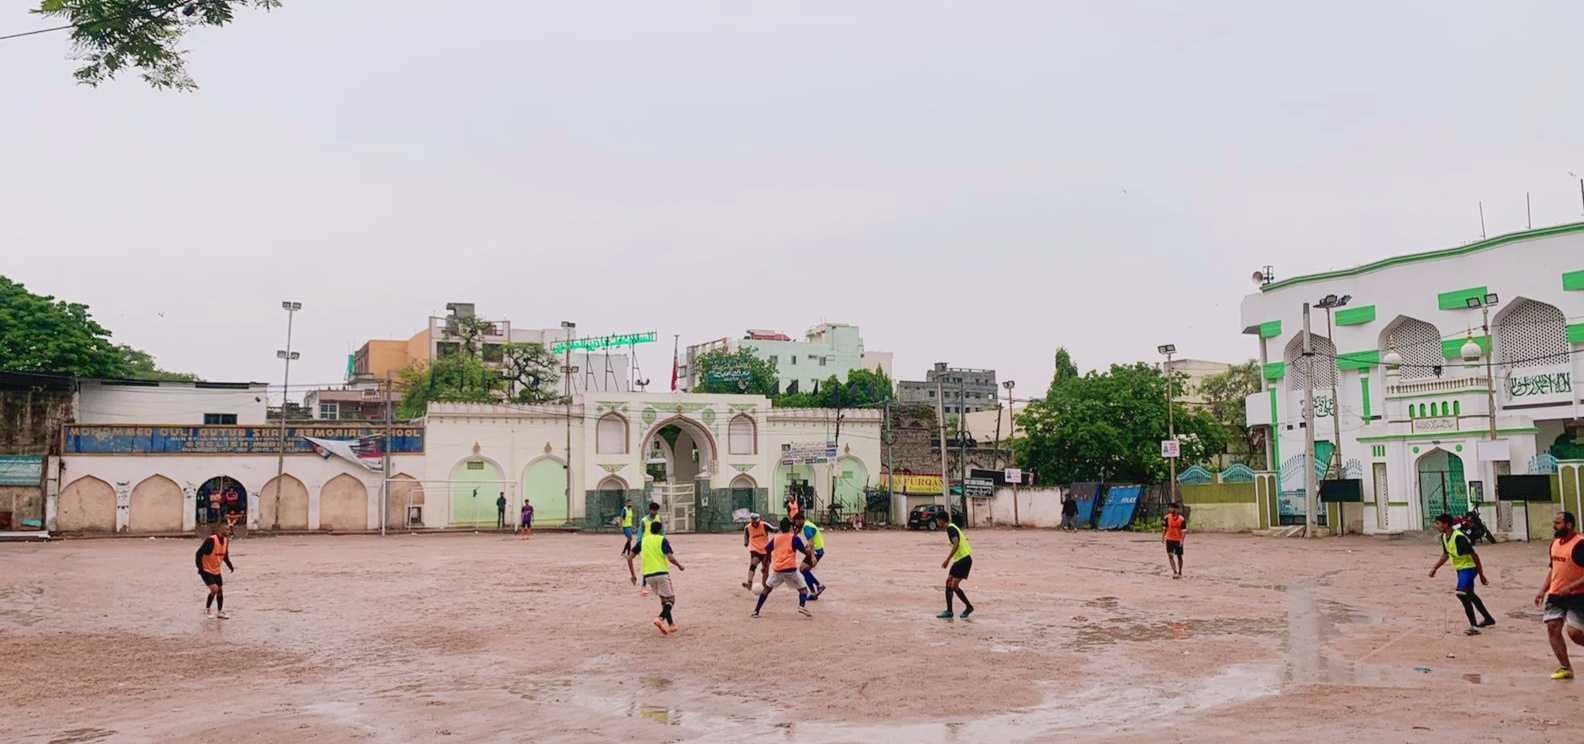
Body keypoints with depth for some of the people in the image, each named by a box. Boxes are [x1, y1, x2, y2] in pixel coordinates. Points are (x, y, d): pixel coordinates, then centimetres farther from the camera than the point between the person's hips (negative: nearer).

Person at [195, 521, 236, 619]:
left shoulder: (226, 540, 0)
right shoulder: (211, 540, -25)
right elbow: (199, 553, -24)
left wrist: (230, 566, 7)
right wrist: (200, 568, -24)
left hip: (216, 570, 8)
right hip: (206, 570, -8)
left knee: (220, 590, 10)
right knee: (214, 589, -18)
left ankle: (220, 612, 23)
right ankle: (207, 610, 3)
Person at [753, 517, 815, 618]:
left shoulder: (775, 538, 10)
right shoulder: (794, 538, -1)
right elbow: (805, 551, -5)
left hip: (777, 569, 3)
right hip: (790, 569, -3)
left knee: (767, 588, 20)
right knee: (802, 588, 9)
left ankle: (756, 611, 15)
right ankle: (802, 606, -19)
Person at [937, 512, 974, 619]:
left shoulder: (950, 528, -13)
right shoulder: (952, 527, 16)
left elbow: (956, 544, -26)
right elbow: (964, 538, 26)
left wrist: (947, 559, -27)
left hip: (964, 559, -10)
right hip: (959, 559, 10)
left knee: (954, 586, -11)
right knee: (948, 583, 7)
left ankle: (969, 607, 4)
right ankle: (949, 611, 9)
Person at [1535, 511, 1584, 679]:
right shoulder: (1555, 543, 9)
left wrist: (1570, 587, -25)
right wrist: (1542, 590, 12)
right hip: (1555, 595, 8)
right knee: (1552, 628, 0)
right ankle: (1566, 668, 7)